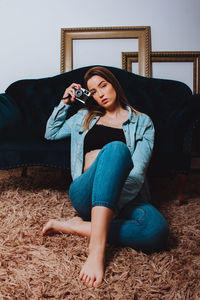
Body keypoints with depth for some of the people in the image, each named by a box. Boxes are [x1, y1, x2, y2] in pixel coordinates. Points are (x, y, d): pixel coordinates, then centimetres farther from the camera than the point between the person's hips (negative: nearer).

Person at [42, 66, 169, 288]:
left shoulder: (142, 122, 13)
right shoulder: (86, 116, 26)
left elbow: (137, 171, -2)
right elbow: (51, 133, 33)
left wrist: (115, 205, -19)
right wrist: (65, 103, 23)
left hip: (124, 194, 0)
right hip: (86, 193, 0)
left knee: (158, 230, -34)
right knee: (116, 148, -34)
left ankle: (77, 226, -23)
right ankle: (96, 250, -41)